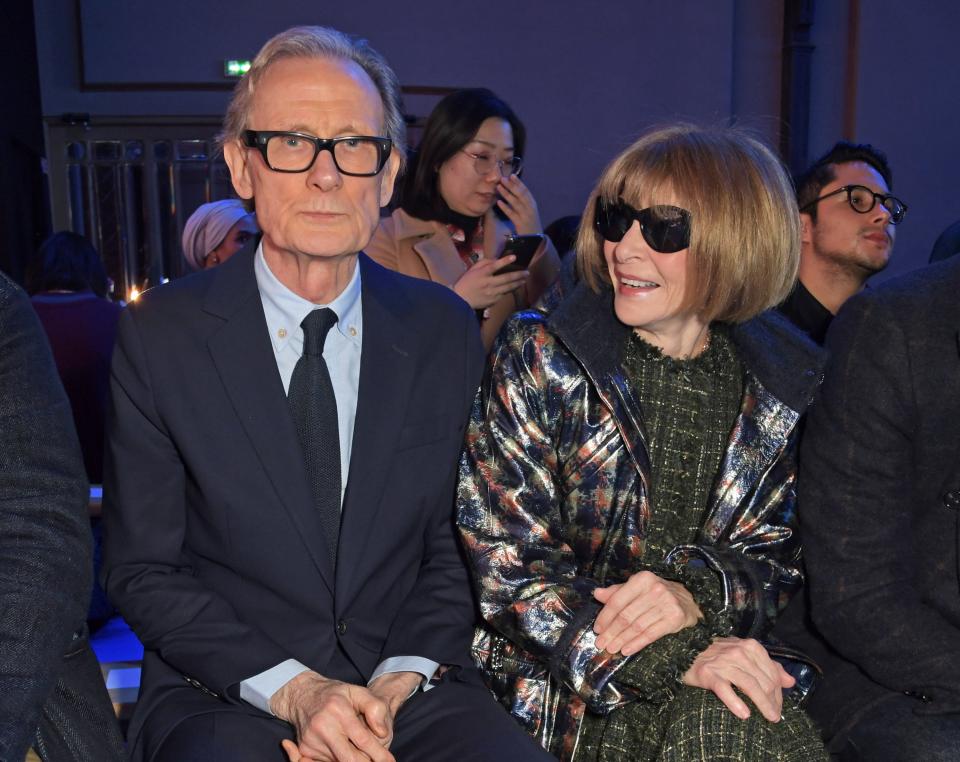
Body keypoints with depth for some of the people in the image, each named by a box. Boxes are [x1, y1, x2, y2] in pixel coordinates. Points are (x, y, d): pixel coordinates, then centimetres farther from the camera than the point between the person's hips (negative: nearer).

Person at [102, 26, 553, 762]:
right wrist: (293, 689, -13)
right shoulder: (160, 334, -4)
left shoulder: (444, 328, 2)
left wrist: (400, 682, -8)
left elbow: (454, 543, 6)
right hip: (222, 695, -1)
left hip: (411, 691, 2)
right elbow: (143, 570, -2)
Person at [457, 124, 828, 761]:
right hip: (555, 680, -3)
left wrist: (698, 591, -18)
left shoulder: (783, 386, 2)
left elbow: (777, 553, 6)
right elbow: (504, 557, -12)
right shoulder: (538, 356, -7)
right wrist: (669, 659, -23)